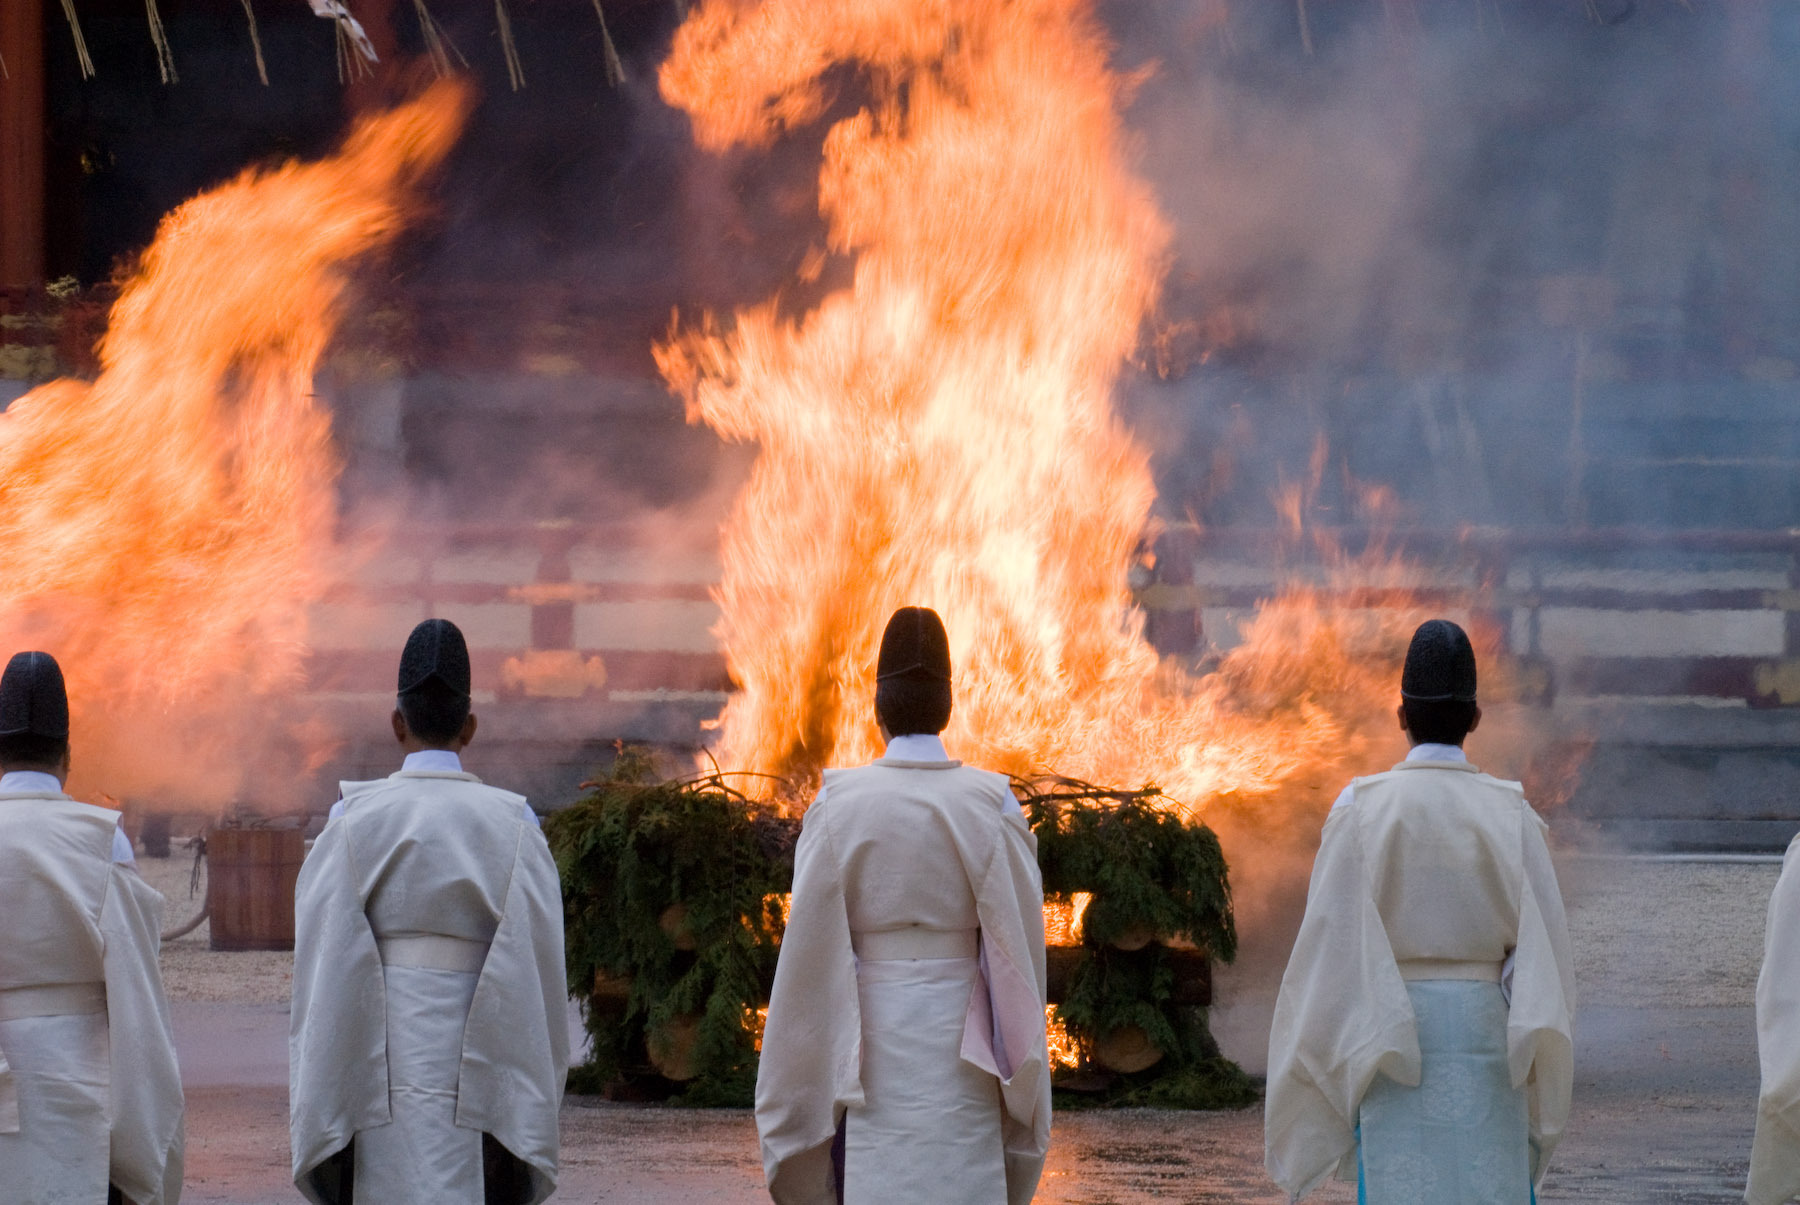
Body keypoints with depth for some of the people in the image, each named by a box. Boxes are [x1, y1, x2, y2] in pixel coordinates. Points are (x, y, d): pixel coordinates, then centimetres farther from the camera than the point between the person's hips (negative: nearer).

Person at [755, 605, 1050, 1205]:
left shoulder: (838, 807, -4)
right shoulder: (992, 804, -1)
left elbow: (810, 949, -5)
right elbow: (1021, 950, 0)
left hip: (873, 1046, -1)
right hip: (961, 1053, 1)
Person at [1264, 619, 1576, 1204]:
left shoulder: (1362, 809, -4)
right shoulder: (1510, 815, -1)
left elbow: (1330, 939, -6)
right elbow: (1546, 939, -3)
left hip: (1392, 1027, -1)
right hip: (1486, 1024, 1)